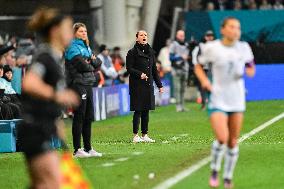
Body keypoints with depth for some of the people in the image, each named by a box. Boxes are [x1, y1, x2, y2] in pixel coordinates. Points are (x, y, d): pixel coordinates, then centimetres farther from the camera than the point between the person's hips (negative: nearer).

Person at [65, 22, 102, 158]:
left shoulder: (86, 47, 20)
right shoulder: (73, 47, -8)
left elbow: (98, 64, 14)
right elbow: (83, 65, -18)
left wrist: (92, 61, -7)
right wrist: (91, 67, 1)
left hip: (88, 85, 9)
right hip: (78, 84, -9)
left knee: (88, 117, 10)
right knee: (79, 117, -7)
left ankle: (88, 148, 16)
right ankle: (77, 150, -5)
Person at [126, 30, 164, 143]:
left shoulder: (151, 52, 14)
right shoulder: (132, 52, -3)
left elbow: (154, 70, 18)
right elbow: (129, 68, -7)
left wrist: (159, 85, 16)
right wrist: (140, 74, -22)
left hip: (149, 85, 6)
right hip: (137, 86, -6)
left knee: (146, 111, 8)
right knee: (138, 111, -5)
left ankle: (145, 135, 14)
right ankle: (135, 135, 1)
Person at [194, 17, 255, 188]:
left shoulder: (243, 48, 1)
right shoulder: (212, 48, -7)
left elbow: (250, 66, 16)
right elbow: (198, 66, 7)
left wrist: (250, 70, -7)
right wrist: (205, 81, -11)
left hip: (237, 100, 4)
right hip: (218, 99, -4)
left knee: (233, 142, 8)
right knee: (222, 138, -20)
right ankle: (215, 171, 6)